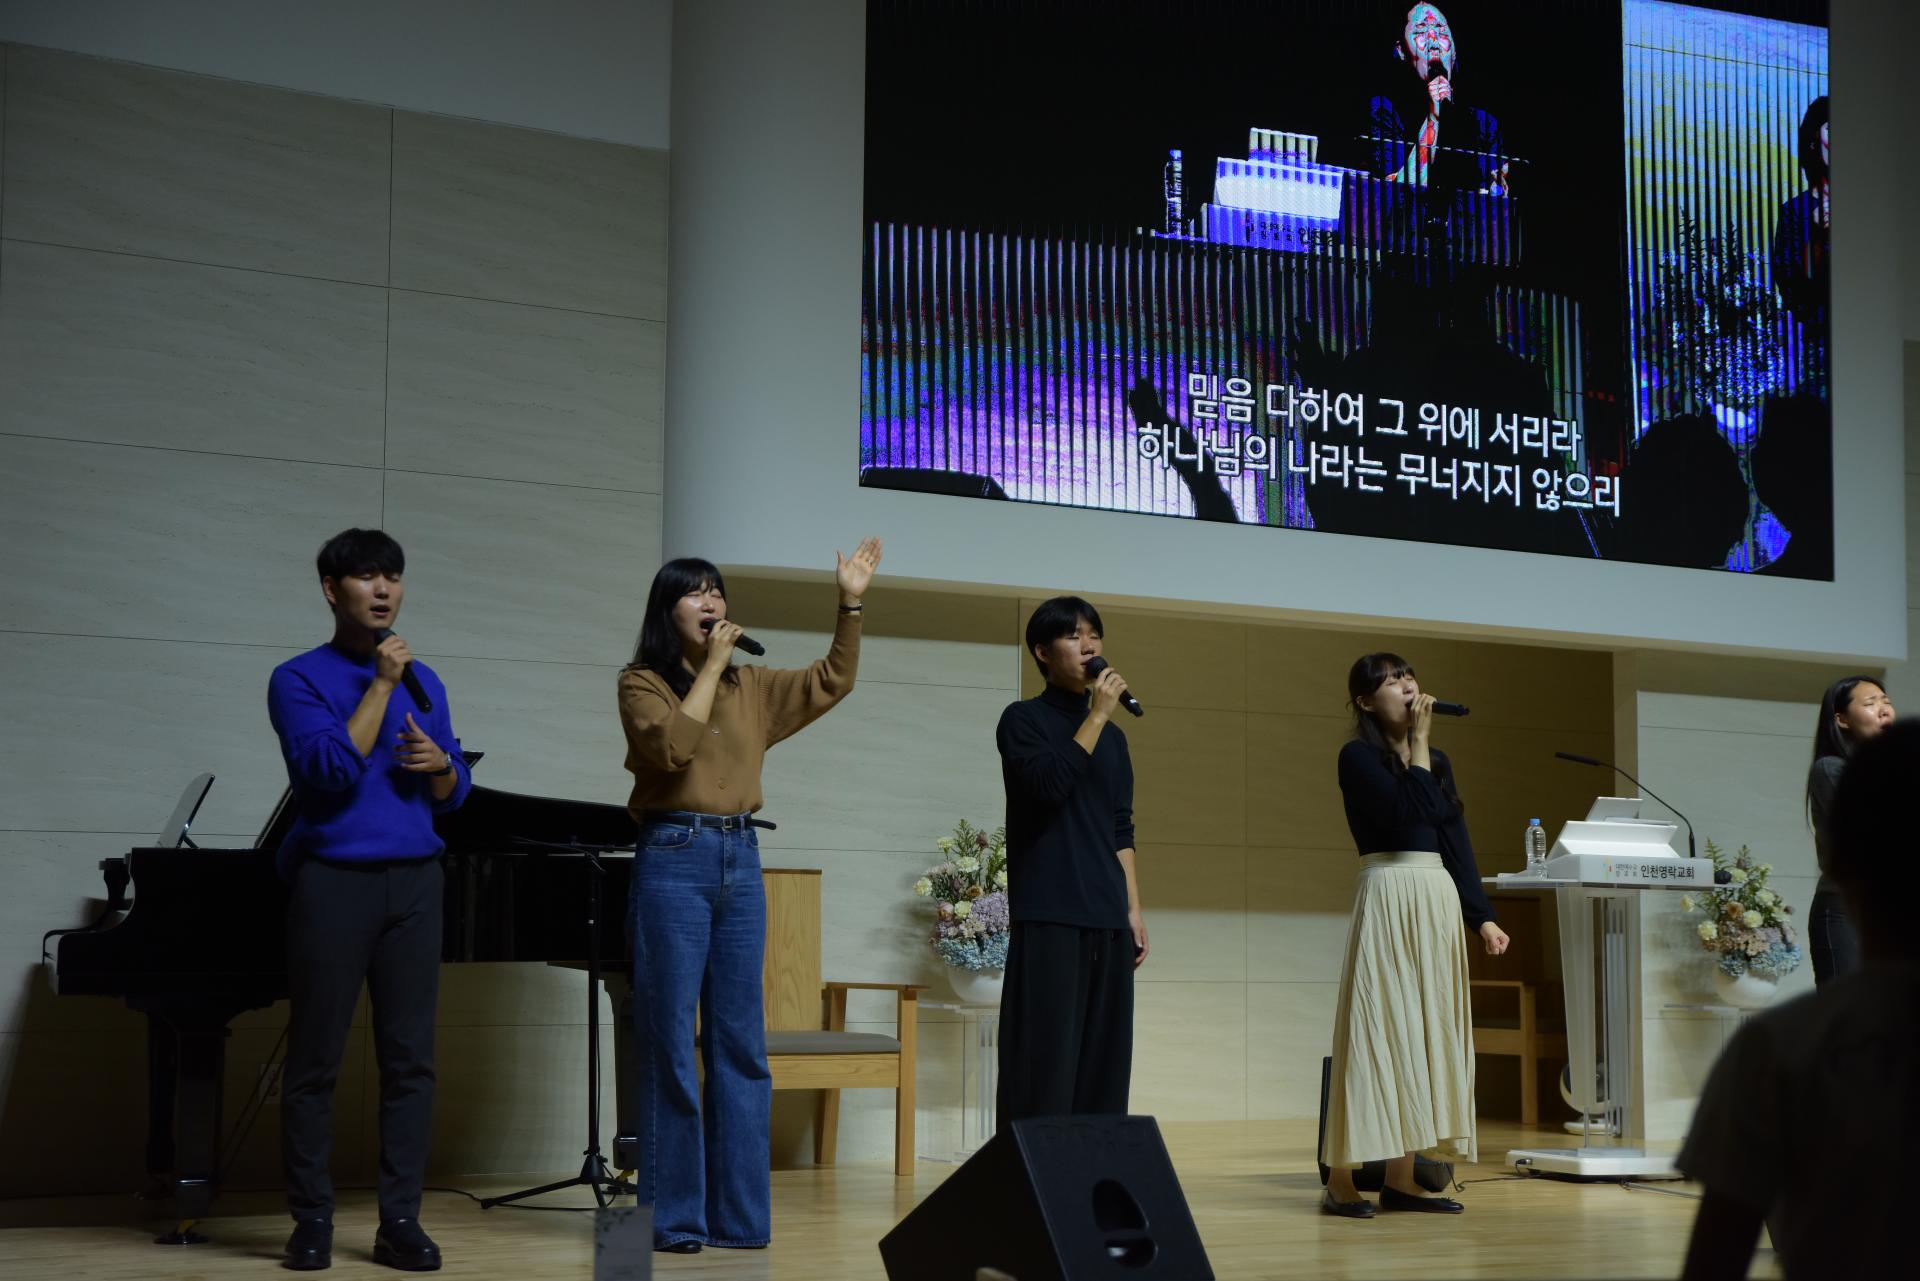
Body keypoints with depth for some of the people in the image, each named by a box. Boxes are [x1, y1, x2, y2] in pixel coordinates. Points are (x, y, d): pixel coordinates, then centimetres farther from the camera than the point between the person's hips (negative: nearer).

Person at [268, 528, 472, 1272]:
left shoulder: (424, 682, 14)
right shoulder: (300, 678, -1)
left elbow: (455, 794, 15)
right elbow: (332, 771, -16)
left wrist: (440, 764, -7)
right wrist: (380, 685, -13)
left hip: (413, 882, 4)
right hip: (330, 880, -4)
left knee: (410, 1058, 1)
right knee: (314, 1060, 0)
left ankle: (400, 1221, 5)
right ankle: (311, 1222, 8)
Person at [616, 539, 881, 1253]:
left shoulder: (750, 688, 14)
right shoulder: (642, 682, -1)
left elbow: (831, 683, 16)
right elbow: (674, 745, -18)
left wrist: (851, 604, 7)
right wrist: (709, 665, -12)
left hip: (741, 861, 5)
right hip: (673, 860, -5)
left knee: (740, 1043, 6)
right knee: (671, 1043, -3)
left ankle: (739, 1212, 12)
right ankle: (673, 1216, 2)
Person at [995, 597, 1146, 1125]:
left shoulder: (1113, 737, 18)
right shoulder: (1024, 719, 0)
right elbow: (1050, 783, -17)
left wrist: (1134, 909, 11)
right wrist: (1097, 716, -13)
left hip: (1106, 919, 6)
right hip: (1048, 916, -6)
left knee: (1103, 1060, 4)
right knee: (1046, 1058, -10)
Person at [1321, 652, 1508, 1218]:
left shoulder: (1437, 761, 16)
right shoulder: (1359, 757, -4)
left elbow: (1457, 841, 15)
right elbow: (1407, 811, -19)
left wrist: (1482, 917, 9)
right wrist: (1418, 741, -11)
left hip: (1439, 900, 7)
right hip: (1389, 898, -7)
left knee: (1429, 1031, 6)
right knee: (1378, 1029, -10)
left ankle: (1402, 1177, 10)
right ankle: (1342, 1179, -8)